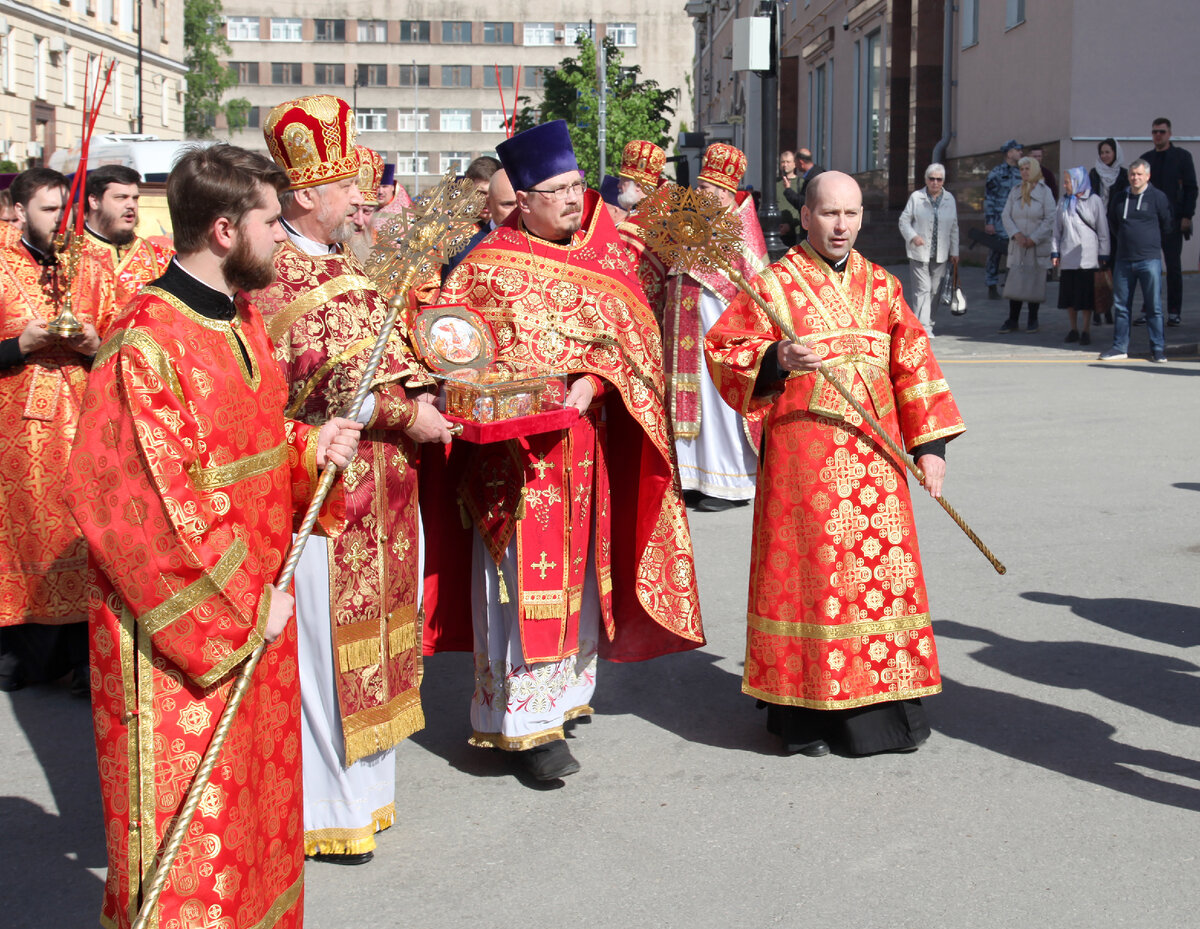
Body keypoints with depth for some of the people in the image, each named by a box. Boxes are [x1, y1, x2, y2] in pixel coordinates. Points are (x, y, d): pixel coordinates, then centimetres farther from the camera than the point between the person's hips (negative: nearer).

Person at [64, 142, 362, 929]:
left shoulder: (242, 319, 7)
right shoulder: (145, 345, -21)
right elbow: (146, 508, -22)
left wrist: (309, 448, -1)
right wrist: (241, 604, -17)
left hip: (253, 604, 9)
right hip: (182, 624, -8)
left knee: (255, 799, 20)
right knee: (189, 833, 4)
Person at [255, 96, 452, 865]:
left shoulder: (341, 267, 15)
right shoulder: (275, 276, -13)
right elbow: (314, 383, -22)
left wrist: (424, 372, 2)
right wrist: (406, 413, -20)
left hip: (371, 491, 9)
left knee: (363, 631, 15)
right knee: (325, 640, -1)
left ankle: (358, 789, 28)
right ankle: (324, 812, 11)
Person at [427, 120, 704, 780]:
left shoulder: (601, 258, 9)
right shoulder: (489, 267, -2)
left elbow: (632, 336, 4)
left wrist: (593, 383, -14)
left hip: (584, 447, 5)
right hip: (515, 450, -4)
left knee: (575, 573, 11)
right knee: (525, 580, -5)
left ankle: (563, 694, 25)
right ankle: (525, 722, 1)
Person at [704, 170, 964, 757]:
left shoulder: (881, 286, 12)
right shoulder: (774, 284, -2)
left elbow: (913, 362, 14)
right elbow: (721, 350, -5)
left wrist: (929, 442, 8)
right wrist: (775, 359, -23)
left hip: (875, 454, 5)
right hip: (803, 457, -4)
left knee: (881, 570, 6)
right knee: (809, 572, -2)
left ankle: (882, 705, 16)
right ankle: (801, 713, 8)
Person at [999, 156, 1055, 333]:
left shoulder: (1044, 192, -3)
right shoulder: (1015, 192, 9)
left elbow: (1050, 219, -7)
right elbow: (1006, 216, 4)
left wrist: (1034, 239, -14)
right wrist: (1016, 234, -12)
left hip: (1038, 246, -3)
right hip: (1018, 246, 3)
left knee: (1035, 282, 2)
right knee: (1014, 283, -1)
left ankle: (1033, 320, 13)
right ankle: (1012, 320, 5)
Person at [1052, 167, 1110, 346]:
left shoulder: (1094, 201, -1)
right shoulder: (1063, 202, 11)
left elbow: (1102, 229, 1)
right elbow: (1057, 229, 14)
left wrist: (1103, 255, -2)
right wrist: (1055, 252, 8)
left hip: (1088, 256, -4)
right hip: (1067, 256, 4)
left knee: (1086, 296, -3)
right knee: (1068, 295, 5)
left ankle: (1086, 330, 6)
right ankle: (1073, 329, 15)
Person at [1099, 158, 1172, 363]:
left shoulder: (1158, 197, -3)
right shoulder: (1119, 199, 8)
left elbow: (1167, 226, 7)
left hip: (1149, 259, -4)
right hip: (1123, 259, 4)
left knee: (1154, 306, -2)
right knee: (1120, 305, 6)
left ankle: (1158, 349, 3)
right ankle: (1120, 348, 13)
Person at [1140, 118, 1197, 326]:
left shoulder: (1182, 156, 2)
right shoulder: (1145, 158, 13)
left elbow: (1191, 188, -1)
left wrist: (1187, 216, -9)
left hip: (1172, 220, -3)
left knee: (1173, 266, -2)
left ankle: (1174, 312, 2)